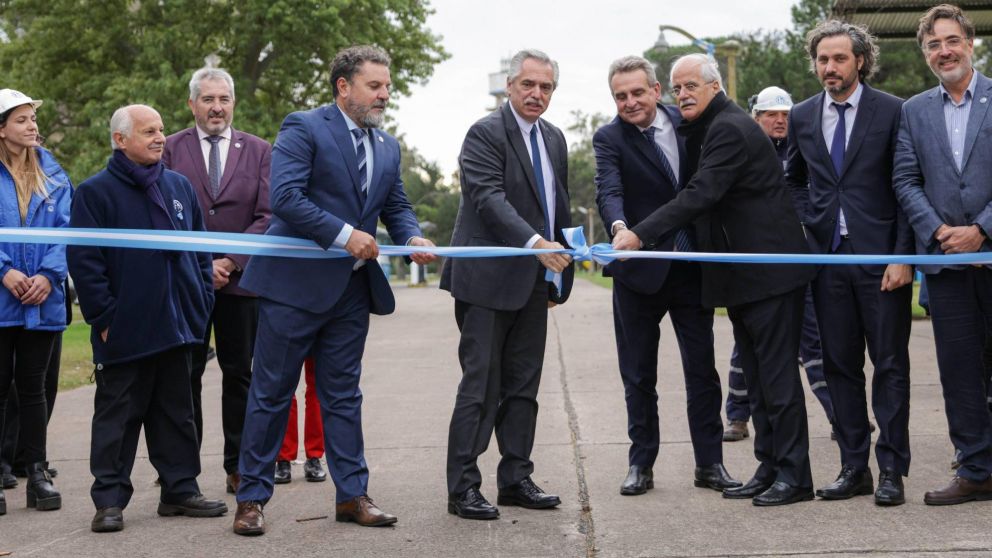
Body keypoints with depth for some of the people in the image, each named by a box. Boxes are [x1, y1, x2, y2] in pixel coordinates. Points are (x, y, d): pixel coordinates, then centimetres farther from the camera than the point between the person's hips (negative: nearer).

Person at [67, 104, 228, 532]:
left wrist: (201, 302, 10)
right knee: (117, 417, 2)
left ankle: (180, 489, 21)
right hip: (125, 332, -5)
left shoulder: (180, 186, 11)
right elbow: (84, 261, -8)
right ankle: (109, 500, 9)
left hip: (175, 326, 5)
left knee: (176, 413, 12)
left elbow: (200, 250, 17)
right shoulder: (96, 192, -6)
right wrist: (104, 317, -12)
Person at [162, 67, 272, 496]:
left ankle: (239, 467, 13)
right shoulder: (171, 149, 5)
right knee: (185, 375, 3)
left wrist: (231, 261, -10)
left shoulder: (258, 150, 8)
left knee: (239, 374, 5)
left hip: (240, 280, 1)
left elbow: (267, 216, 1)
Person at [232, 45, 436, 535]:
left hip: (352, 288, 6)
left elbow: (396, 206, 17)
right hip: (295, 282, -6)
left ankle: (352, 494, 17)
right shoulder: (303, 129, -9)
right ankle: (252, 498, 10)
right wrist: (344, 234, -22)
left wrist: (412, 238, -5)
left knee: (343, 394, 12)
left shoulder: (387, 146, 14)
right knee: (271, 393, 1)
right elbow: (284, 196, -19)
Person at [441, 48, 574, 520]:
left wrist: (557, 277, 17)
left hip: (533, 282, 8)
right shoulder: (486, 133, -10)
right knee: (481, 387, -6)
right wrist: (535, 243, -35)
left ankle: (515, 480, 19)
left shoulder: (553, 139, 15)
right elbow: (490, 198, -22)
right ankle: (462, 489, 0)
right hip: (489, 279, -7)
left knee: (523, 387, 11)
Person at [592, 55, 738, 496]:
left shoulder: (684, 121, 3)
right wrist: (619, 227, -44)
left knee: (702, 369, 7)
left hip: (690, 267, 3)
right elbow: (608, 191, -23)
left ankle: (709, 463, 16)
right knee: (638, 376, 7)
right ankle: (641, 464, 17)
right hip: (639, 271, -2)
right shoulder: (609, 139, -7)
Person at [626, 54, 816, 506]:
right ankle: (769, 468, 19)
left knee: (777, 374, -7)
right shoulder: (702, 130, 15)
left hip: (769, 270, -10)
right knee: (757, 377, 13)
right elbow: (698, 194, 18)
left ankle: (794, 475, -2)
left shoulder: (730, 129, -16)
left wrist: (641, 235, -29)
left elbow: (700, 195, -25)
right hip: (741, 274, 10)